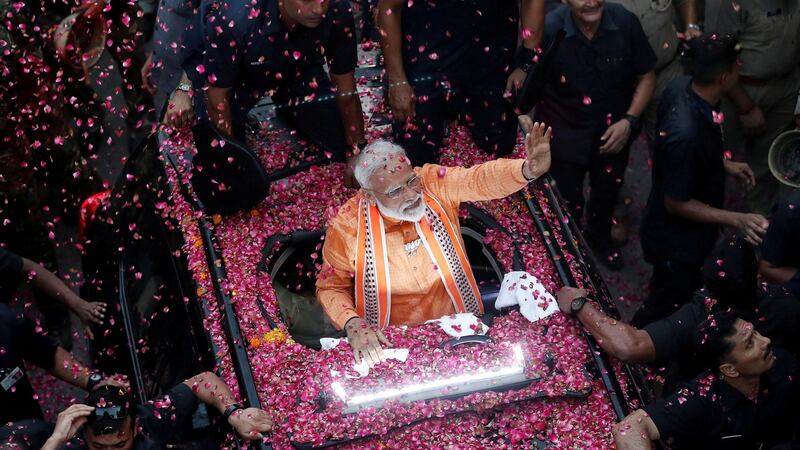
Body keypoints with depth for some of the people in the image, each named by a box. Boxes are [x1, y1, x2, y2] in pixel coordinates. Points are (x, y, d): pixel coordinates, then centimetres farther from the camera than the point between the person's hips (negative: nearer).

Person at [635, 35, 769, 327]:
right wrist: (736, 220, -31)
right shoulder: (687, 135, -43)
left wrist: (724, 165, 7)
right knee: (667, 306, 18)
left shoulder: (681, 87, -15)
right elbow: (676, 204, -29)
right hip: (677, 240, -9)